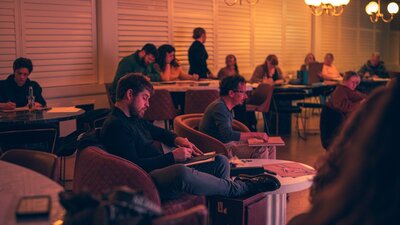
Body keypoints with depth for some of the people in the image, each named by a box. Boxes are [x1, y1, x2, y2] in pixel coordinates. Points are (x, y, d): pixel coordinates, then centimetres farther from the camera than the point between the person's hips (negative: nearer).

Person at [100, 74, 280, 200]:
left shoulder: (135, 119, 20)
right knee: (181, 172, -41)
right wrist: (172, 157, -19)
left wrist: (177, 140, 12)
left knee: (220, 161, 2)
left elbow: (157, 132, 35)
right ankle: (239, 187, -19)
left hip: (164, 169, 11)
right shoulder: (115, 126, -12)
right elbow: (134, 165, -21)